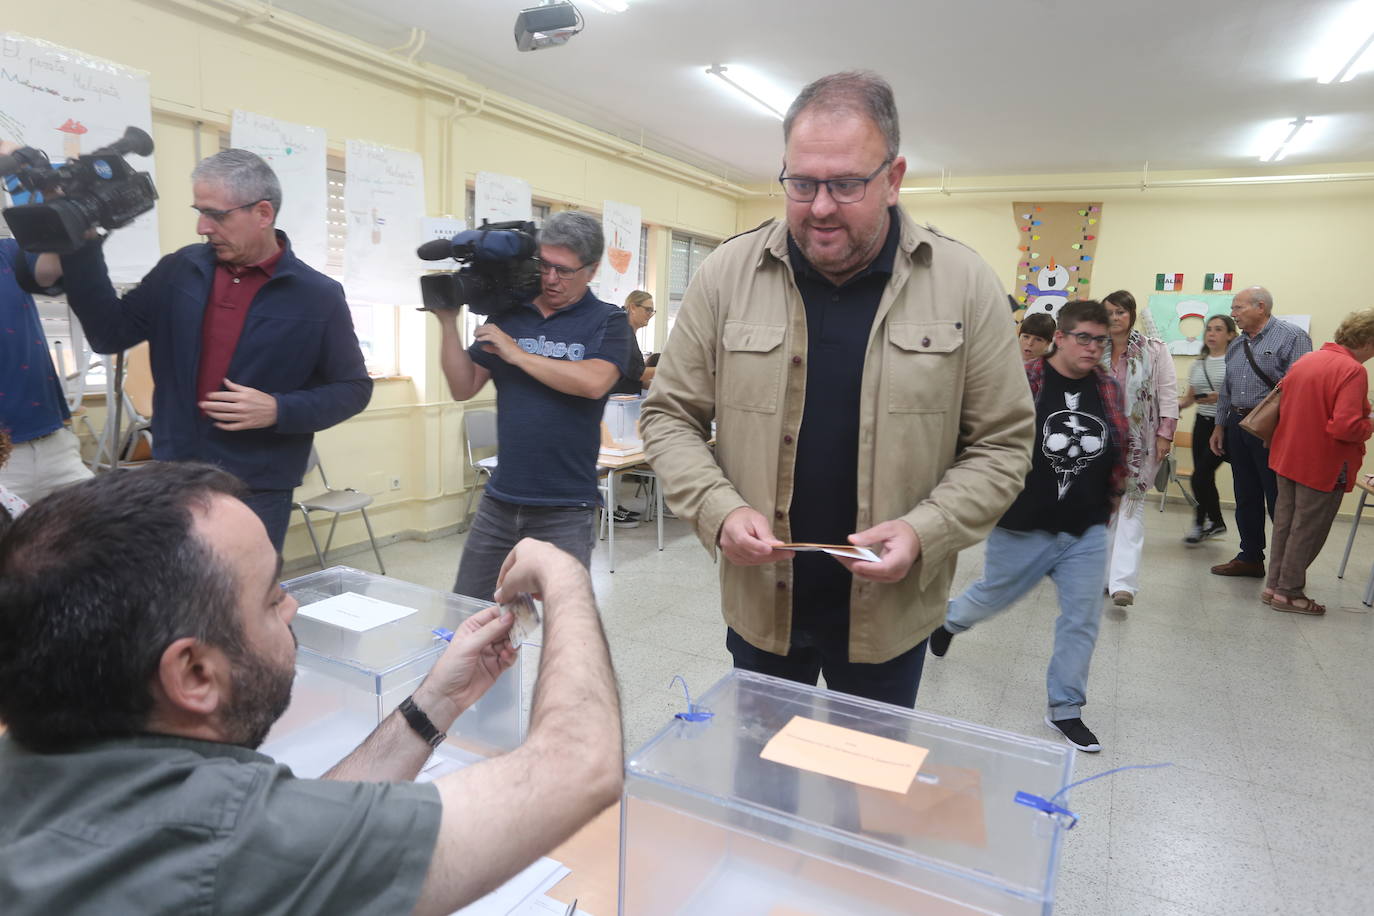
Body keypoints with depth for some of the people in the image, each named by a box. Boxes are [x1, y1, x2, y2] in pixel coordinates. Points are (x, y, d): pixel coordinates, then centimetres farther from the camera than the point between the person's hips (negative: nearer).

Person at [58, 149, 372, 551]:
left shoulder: (318, 296, -6)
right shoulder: (179, 270, 5)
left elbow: (353, 388, -2)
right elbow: (111, 334, 9)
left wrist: (278, 410, -16)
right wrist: (81, 247, -1)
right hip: (172, 481, 4)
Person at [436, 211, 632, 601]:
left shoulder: (607, 322, -3)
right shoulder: (507, 314, 8)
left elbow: (594, 382, -22)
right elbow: (463, 388, 8)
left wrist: (517, 354, -14)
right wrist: (448, 322, -3)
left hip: (565, 509, -4)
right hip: (499, 501, 4)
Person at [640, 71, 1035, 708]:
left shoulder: (966, 284, -7)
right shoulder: (727, 274, -6)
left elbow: (1001, 444, -2)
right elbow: (669, 416, -1)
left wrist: (924, 531, -17)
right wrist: (720, 509, -17)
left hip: (890, 608, 0)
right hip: (760, 600, 1)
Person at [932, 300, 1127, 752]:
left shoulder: (1109, 389, 4)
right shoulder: (1024, 382, -13)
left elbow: (1122, 449, 15)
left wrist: (1111, 499, 12)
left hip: (1086, 531, 4)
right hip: (1023, 527, -4)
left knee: (1082, 619, 6)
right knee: (993, 597, 15)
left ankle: (1065, 709, 21)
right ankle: (949, 619, 49)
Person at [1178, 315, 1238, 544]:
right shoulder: (1198, 364, 13)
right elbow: (1190, 397, 18)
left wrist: (1221, 397, -23)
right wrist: (1175, 406, 0)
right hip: (1202, 422, 6)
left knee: (1200, 476, -9)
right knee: (1205, 477, 9)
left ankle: (1201, 523, 12)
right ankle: (1215, 523, 27)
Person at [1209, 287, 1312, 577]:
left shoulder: (1291, 337, -8)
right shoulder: (1236, 345, 15)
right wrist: (1220, 426, 17)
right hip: (1237, 425, 7)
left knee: (1279, 500, -2)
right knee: (1246, 497, 13)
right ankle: (1250, 558, 24)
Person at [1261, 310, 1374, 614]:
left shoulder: (1305, 360, 4)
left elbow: (1283, 405, 13)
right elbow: (1346, 427, -25)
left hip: (1288, 458, 7)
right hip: (1322, 465, -7)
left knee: (1284, 524, 16)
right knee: (1308, 530, 5)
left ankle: (1274, 585, 24)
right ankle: (1288, 592, 13)